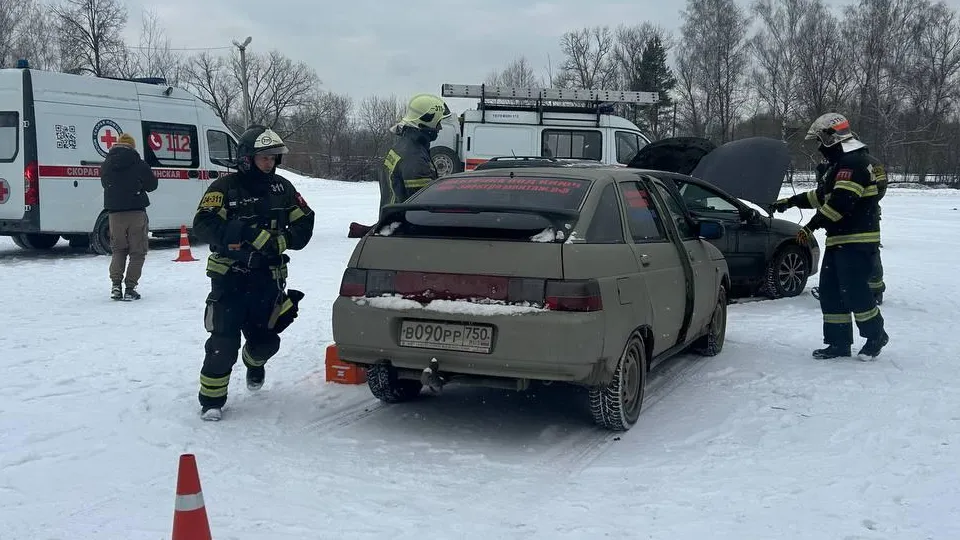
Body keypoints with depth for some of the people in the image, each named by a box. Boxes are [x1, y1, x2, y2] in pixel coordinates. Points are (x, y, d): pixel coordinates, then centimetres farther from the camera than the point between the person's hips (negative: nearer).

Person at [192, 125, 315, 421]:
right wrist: (251, 233, -25)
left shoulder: (282, 188, 7)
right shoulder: (225, 187, -6)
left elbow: (304, 224, 6)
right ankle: (211, 399, 6)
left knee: (266, 339, 9)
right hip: (230, 277, -4)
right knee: (224, 341, -10)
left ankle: (254, 361, 45)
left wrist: (281, 241, -15)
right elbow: (203, 225, -17)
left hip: (268, 278, 4)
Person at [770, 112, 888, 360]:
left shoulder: (853, 161, -15)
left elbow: (840, 201, -25)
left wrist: (812, 225, -23)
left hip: (856, 240, -11)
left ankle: (876, 336, 12)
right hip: (839, 240, 11)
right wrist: (789, 202, 29)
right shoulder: (840, 163, 19)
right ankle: (839, 343, 11)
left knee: (854, 291, -7)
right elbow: (822, 196, 29)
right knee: (830, 292, 7)